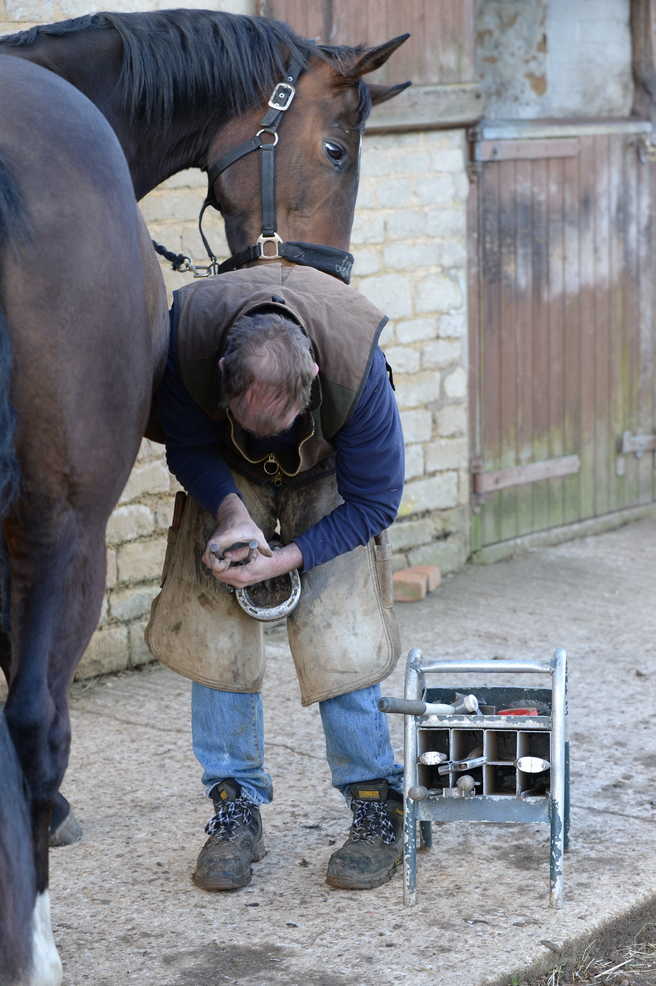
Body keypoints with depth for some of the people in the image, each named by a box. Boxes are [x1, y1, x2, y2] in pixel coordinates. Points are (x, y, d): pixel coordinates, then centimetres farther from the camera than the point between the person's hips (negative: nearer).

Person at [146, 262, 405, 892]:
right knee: (213, 623, -9)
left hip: (330, 476, -2)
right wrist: (232, 511, -33)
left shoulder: (357, 368, -38)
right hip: (228, 477, 2)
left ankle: (377, 806, 0)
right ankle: (236, 806, 2)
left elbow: (373, 503, -23)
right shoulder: (187, 337, -34)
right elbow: (188, 447, -15)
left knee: (337, 636, -15)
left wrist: (285, 559, -31)